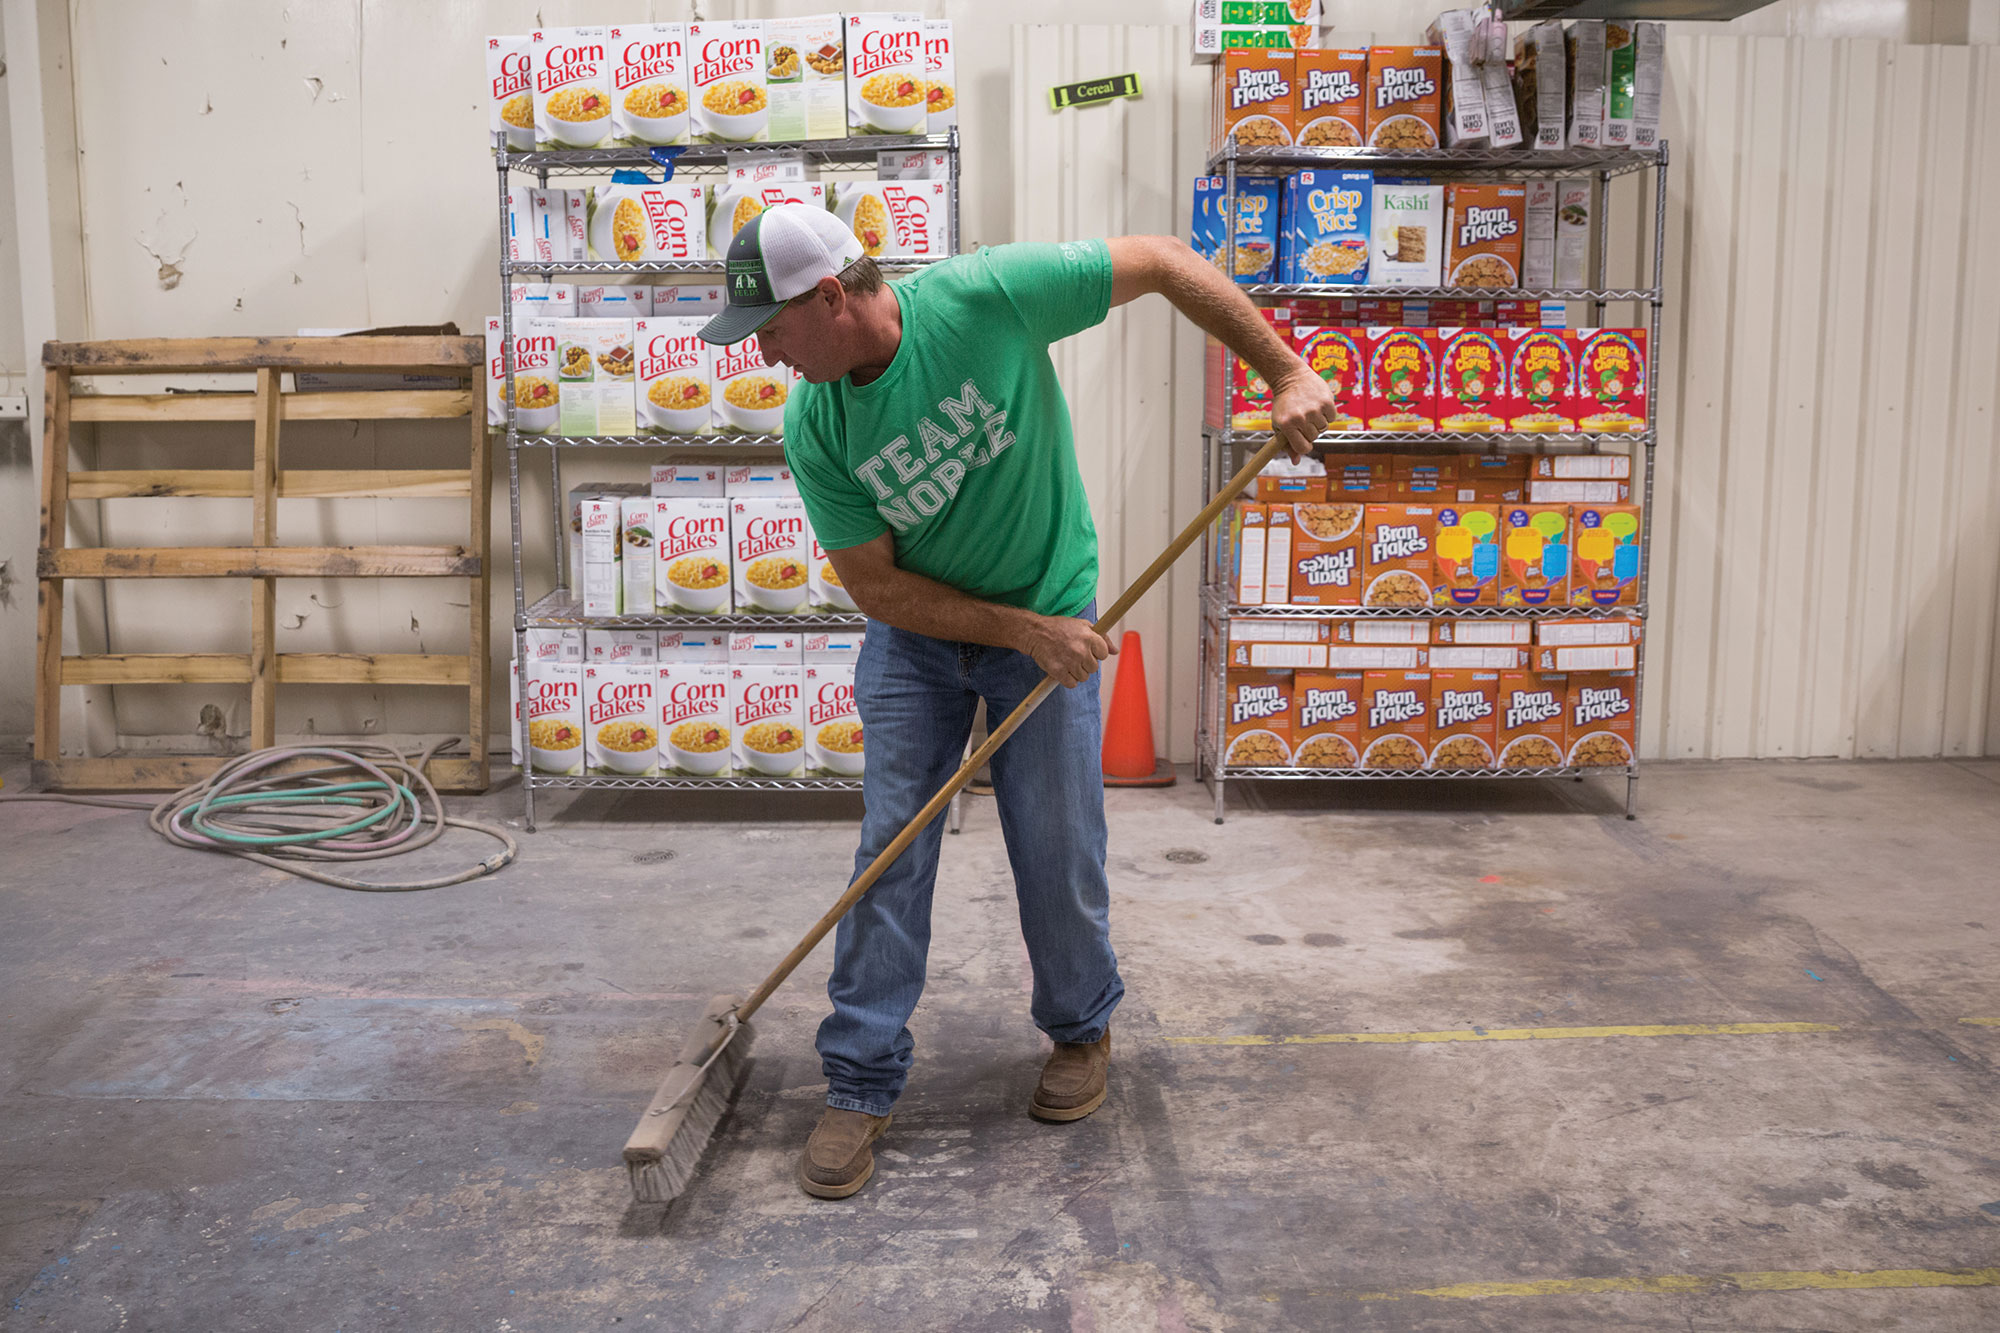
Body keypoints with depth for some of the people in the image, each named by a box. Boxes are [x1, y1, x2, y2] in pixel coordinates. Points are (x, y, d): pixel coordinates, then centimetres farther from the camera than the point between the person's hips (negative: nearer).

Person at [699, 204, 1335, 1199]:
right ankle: (862, 1080, 10)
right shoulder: (815, 431, -16)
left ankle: (1082, 1028, 30)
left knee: (1058, 851, 3)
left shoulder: (984, 296, -25)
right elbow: (877, 586, -10)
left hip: (1051, 616, -1)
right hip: (917, 631, 2)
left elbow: (1163, 263, -15)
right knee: (890, 844, -2)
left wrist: (1286, 374, -18)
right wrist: (1024, 631, -18)